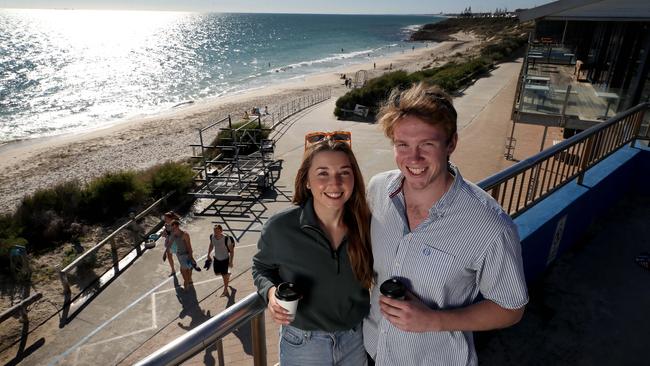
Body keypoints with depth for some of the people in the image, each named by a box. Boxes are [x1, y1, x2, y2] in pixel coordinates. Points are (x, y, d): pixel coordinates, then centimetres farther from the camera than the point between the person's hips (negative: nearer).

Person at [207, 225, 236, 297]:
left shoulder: (226, 239, -30)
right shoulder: (212, 237, -15)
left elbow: (231, 250, -19)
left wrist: (231, 262, -16)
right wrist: (209, 254, 4)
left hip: (225, 259, -5)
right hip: (216, 258, 5)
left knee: (224, 275, 6)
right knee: (217, 273, 20)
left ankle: (225, 290, 30)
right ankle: (228, 274, 51)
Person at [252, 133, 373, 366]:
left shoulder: (366, 224, -14)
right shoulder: (279, 228, -20)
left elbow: (374, 278, 1)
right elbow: (262, 268, -2)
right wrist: (271, 291, -20)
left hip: (357, 341, 2)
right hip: (302, 346, -1)